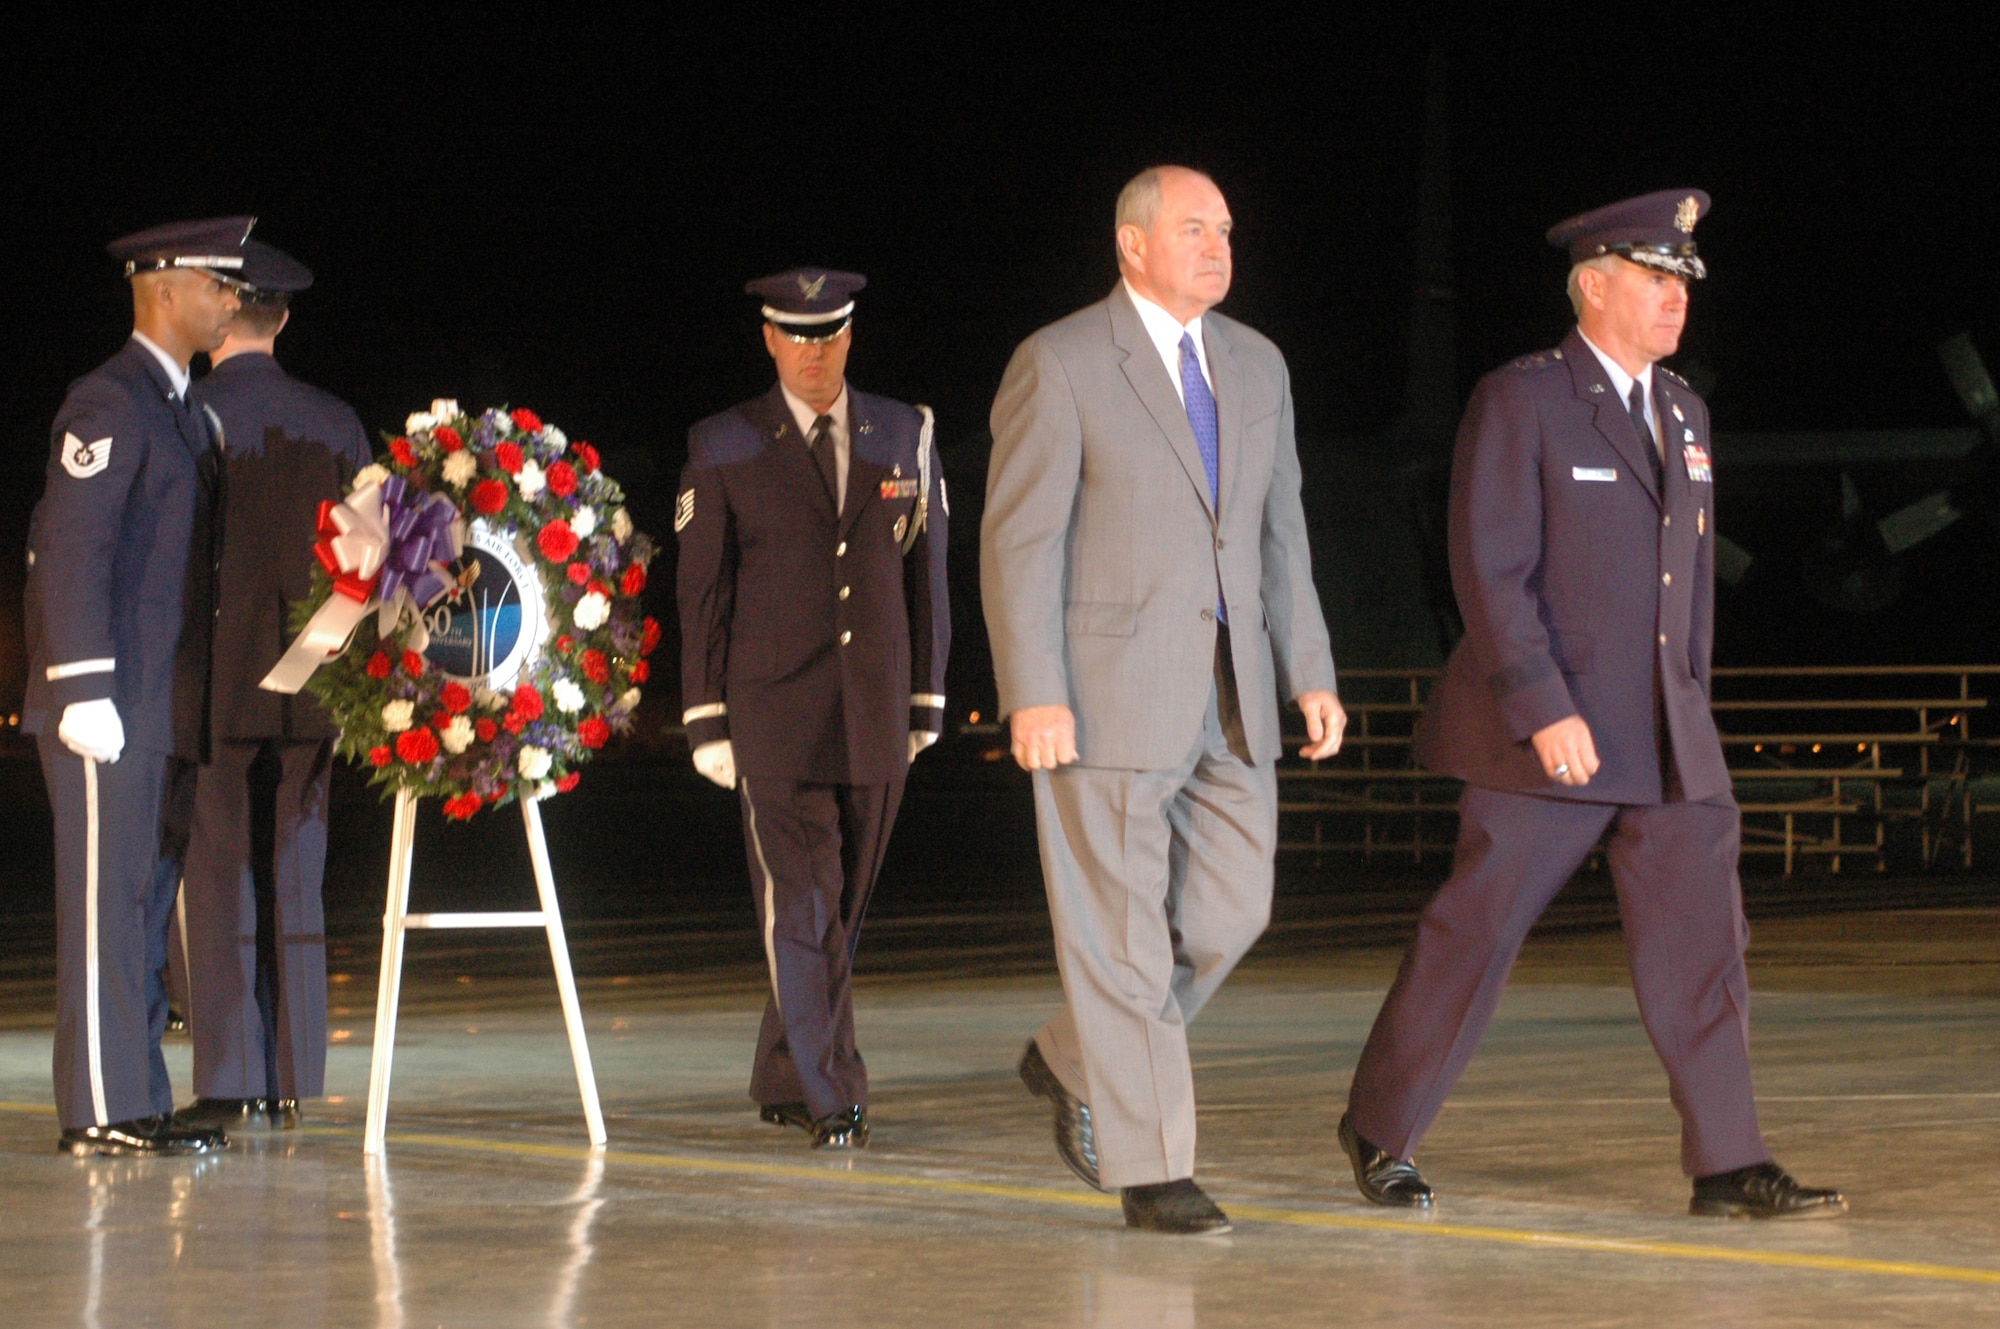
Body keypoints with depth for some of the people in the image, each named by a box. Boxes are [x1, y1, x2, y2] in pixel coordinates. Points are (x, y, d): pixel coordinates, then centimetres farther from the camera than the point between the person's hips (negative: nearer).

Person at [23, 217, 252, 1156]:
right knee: (105, 901, -7)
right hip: (104, 701, -9)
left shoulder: (177, 408, 18)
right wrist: (85, 689, -21)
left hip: (153, 703, 9)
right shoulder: (109, 401, -11)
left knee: (144, 904, 10)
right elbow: (71, 548, -16)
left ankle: (137, 1100, 15)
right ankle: (100, 1111, -5)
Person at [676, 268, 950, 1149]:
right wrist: (708, 721, -4)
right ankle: (832, 1098, -8)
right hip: (775, 709, -3)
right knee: (802, 900, -9)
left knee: (840, 904, 9)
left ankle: (783, 1081, 23)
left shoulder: (904, 436, 9)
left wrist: (927, 703, 10)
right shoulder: (724, 448, 1)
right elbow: (701, 591, 1)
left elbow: (925, 573, 12)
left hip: (876, 712, 3)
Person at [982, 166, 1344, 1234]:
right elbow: (1018, 538, -10)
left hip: (1229, 694, 7)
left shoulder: (1255, 366, 13)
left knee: (1228, 913, 8)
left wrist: (1310, 674, 9)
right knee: (1121, 932, -3)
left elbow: (1280, 533, 16)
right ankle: (1149, 1171, 3)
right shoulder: (1060, 364, -7)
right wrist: (1032, 695, -17)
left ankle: (1076, 1058, 29)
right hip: (1107, 692, -7)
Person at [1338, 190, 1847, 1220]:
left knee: (1701, 936, -2)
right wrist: (1546, 710, -21)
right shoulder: (1520, 402, -8)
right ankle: (1380, 1132, 17)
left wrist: (1692, 707, 18)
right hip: (1547, 736, -6)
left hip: (1667, 742, 6)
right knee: (1471, 939, 2)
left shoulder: (1682, 411, 14)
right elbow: (1490, 571, -15)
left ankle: (1729, 1165, -1)